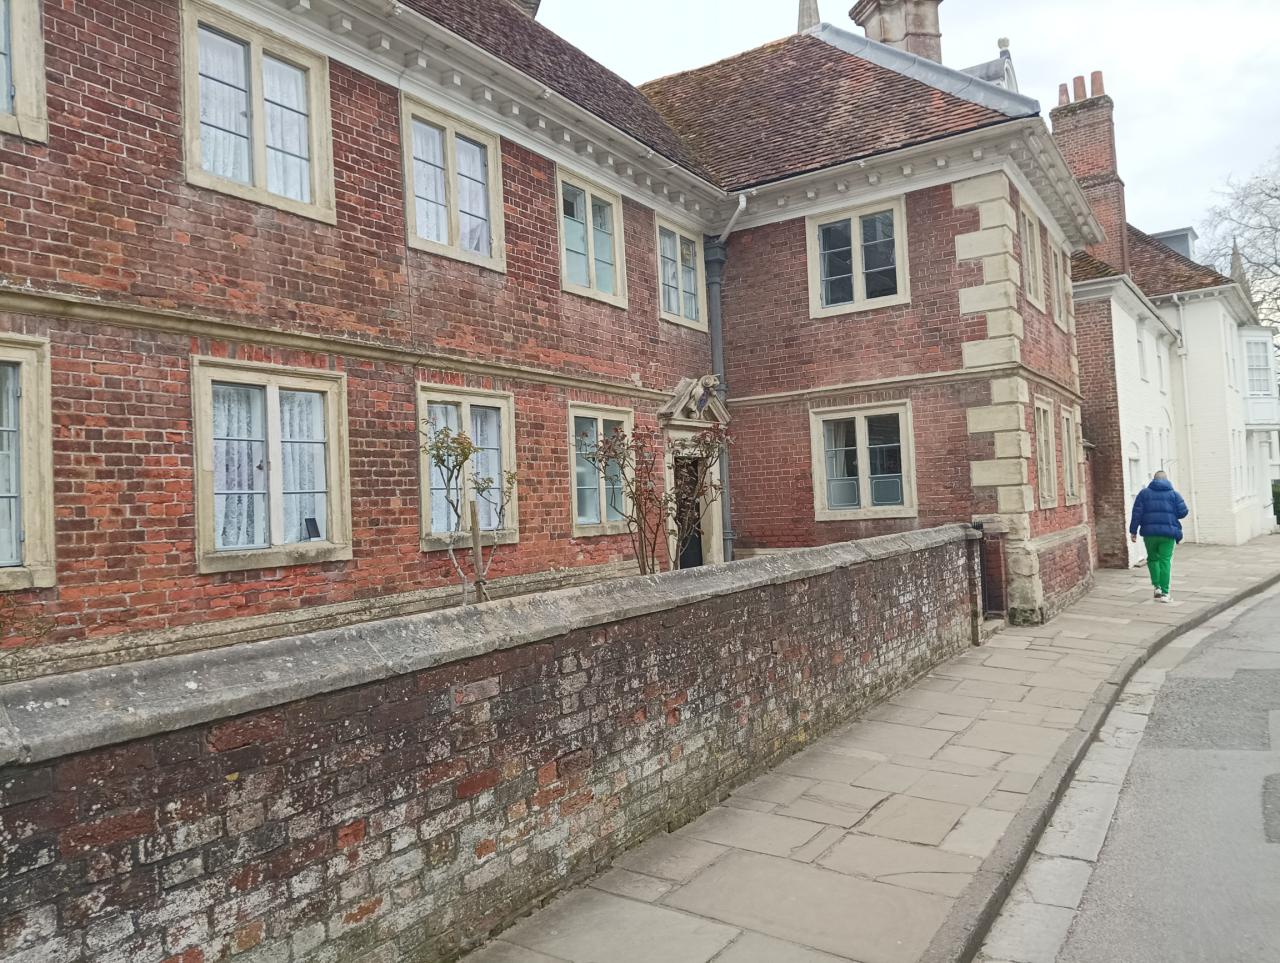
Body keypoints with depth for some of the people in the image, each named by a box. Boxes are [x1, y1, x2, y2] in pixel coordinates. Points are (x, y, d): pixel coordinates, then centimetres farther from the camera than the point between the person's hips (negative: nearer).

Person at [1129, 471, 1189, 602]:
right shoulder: (1173, 494, 6)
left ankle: (1157, 586, 3)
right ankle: (1164, 592, -3)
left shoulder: (1144, 493, 6)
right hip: (1168, 533, -1)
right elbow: (1183, 512, 0)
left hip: (1150, 533, 1)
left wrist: (1133, 531, 2)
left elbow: (1137, 513, 0)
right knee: (1165, 561, 1)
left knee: (1152, 559, 17)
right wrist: (1172, 515, 21)